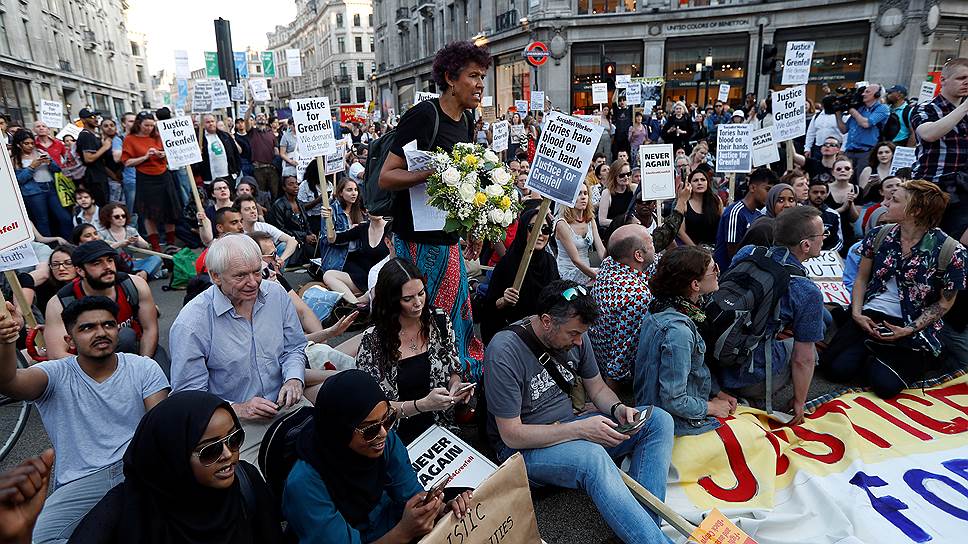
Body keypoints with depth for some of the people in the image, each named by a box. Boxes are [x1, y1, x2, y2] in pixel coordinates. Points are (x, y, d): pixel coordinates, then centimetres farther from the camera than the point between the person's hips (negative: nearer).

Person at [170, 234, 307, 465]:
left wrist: (294, 379, -8)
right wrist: (237, 409, -19)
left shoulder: (276, 294, 1)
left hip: (285, 405, 5)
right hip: (233, 421, -4)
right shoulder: (190, 323, -14)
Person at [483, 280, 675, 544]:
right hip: (521, 446, -7)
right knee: (593, 457, -37)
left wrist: (617, 408, -12)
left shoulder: (575, 335, -3)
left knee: (659, 421, -7)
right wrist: (580, 429, -27)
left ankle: (644, 522, -17)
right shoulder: (504, 352, -23)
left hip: (569, 428, 7)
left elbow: (597, 388, 11)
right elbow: (511, 435, -21)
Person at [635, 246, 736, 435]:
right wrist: (710, 407, -12)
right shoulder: (677, 331, -31)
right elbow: (673, 401, -27)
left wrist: (716, 391, 5)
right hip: (678, 423, -9)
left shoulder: (663, 308, -2)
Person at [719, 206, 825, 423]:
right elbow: (802, 360, -9)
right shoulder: (808, 293, -16)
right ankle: (754, 402, 7)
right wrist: (799, 402, 9)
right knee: (808, 349, 19)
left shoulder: (746, 253, -2)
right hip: (750, 381, -5)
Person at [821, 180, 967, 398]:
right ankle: (871, 355, 15)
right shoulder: (879, 235, 1)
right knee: (836, 369, -16)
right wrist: (857, 313, -4)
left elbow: (944, 303, -2)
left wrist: (909, 330, -13)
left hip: (915, 327, -2)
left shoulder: (950, 252, -9)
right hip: (869, 317, 3)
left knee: (884, 384, -19)